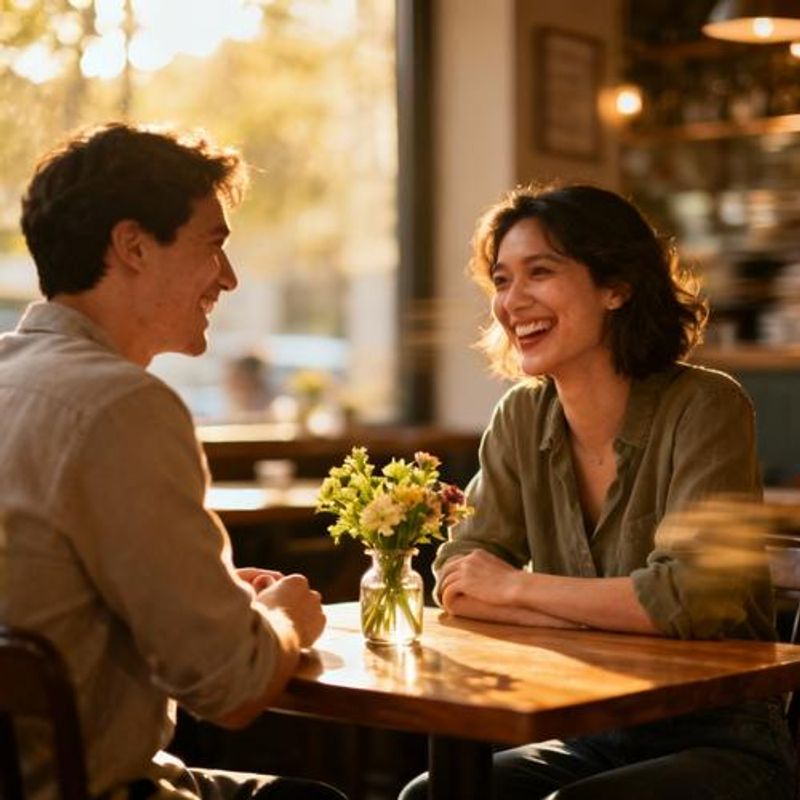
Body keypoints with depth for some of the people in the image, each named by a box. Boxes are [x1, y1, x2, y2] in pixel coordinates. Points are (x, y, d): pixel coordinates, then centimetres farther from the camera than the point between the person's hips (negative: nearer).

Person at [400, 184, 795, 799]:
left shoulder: (704, 408, -15)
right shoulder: (522, 418, 1)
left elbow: (697, 596, -26)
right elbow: (460, 578, -2)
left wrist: (517, 587, -15)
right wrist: (616, 612, -18)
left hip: (722, 746, -4)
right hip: (594, 741, 5)